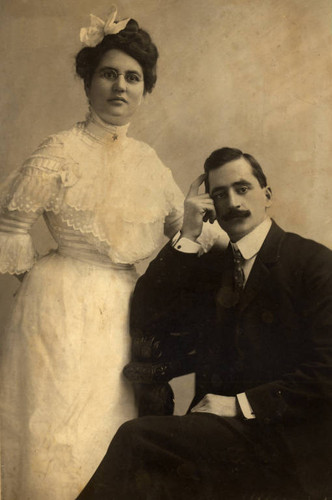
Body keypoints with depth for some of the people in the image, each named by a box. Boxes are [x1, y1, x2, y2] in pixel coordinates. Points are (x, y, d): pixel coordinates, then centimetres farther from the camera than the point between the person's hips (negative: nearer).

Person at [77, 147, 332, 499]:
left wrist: (240, 404, -14)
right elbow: (147, 320, 1)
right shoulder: (210, 267, 13)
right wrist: (186, 237, -4)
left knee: (136, 438, -21)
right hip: (220, 429, 5)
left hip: (289, 440, -4)